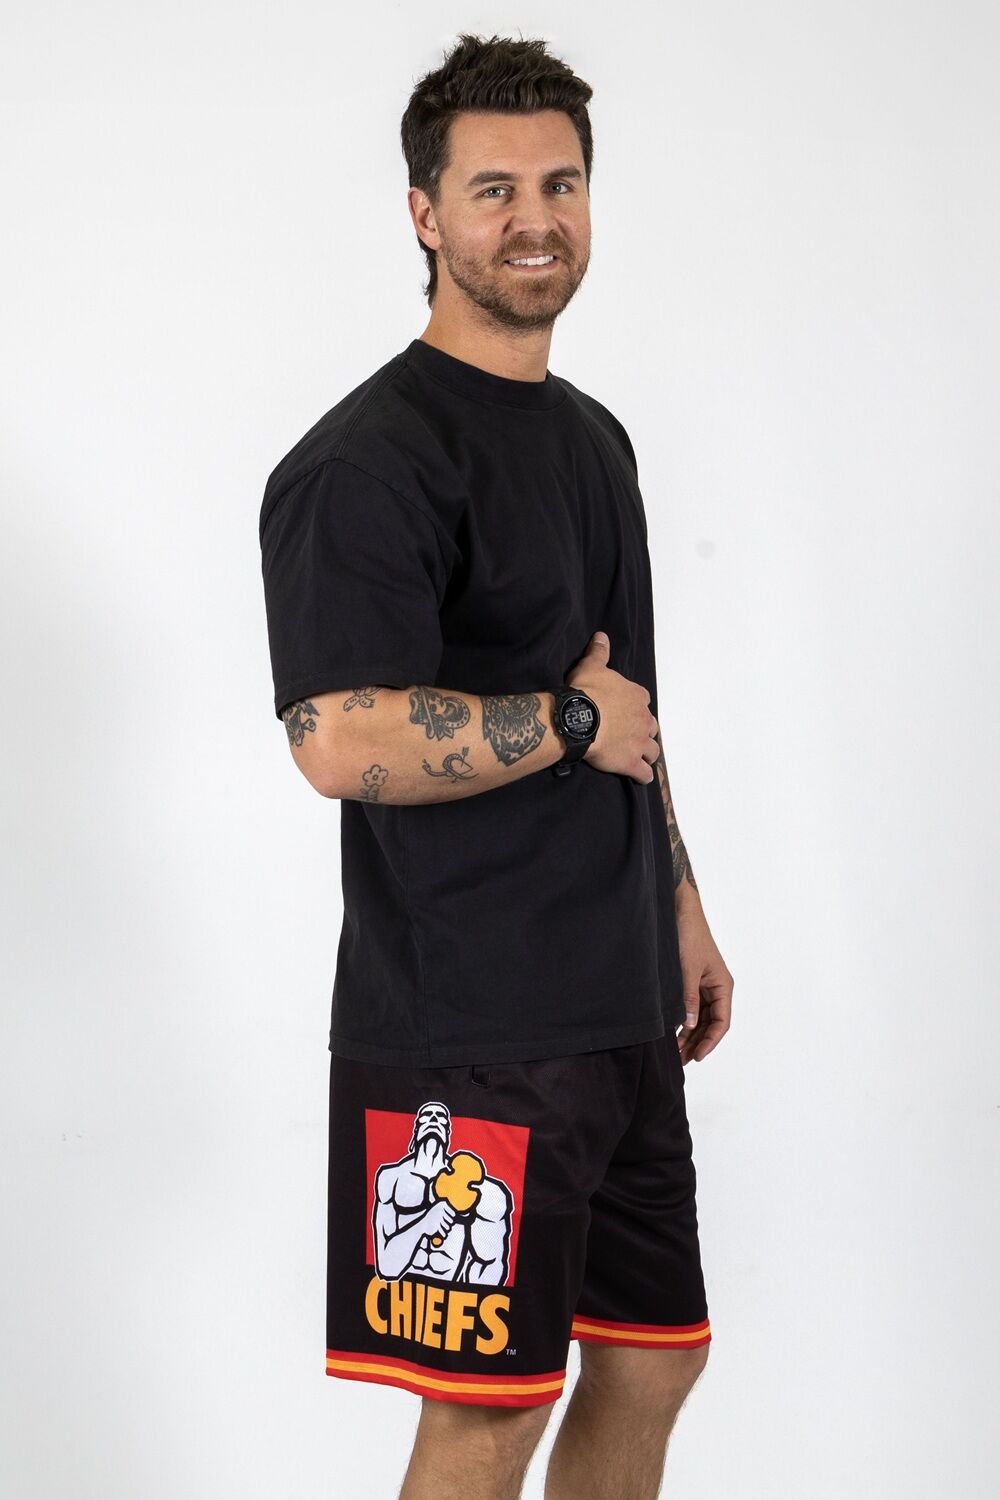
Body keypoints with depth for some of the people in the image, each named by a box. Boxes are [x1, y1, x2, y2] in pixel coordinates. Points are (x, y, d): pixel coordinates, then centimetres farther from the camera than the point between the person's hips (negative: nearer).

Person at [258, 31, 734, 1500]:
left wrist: (678, 902, 20)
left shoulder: (594, 436, 15)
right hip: (465, 1036, -9)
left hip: (620, 1011, 9)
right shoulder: (370, 461, -16)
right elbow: (345, 742, -27)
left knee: (654, 1358, 17)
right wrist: (572, 722, -15)